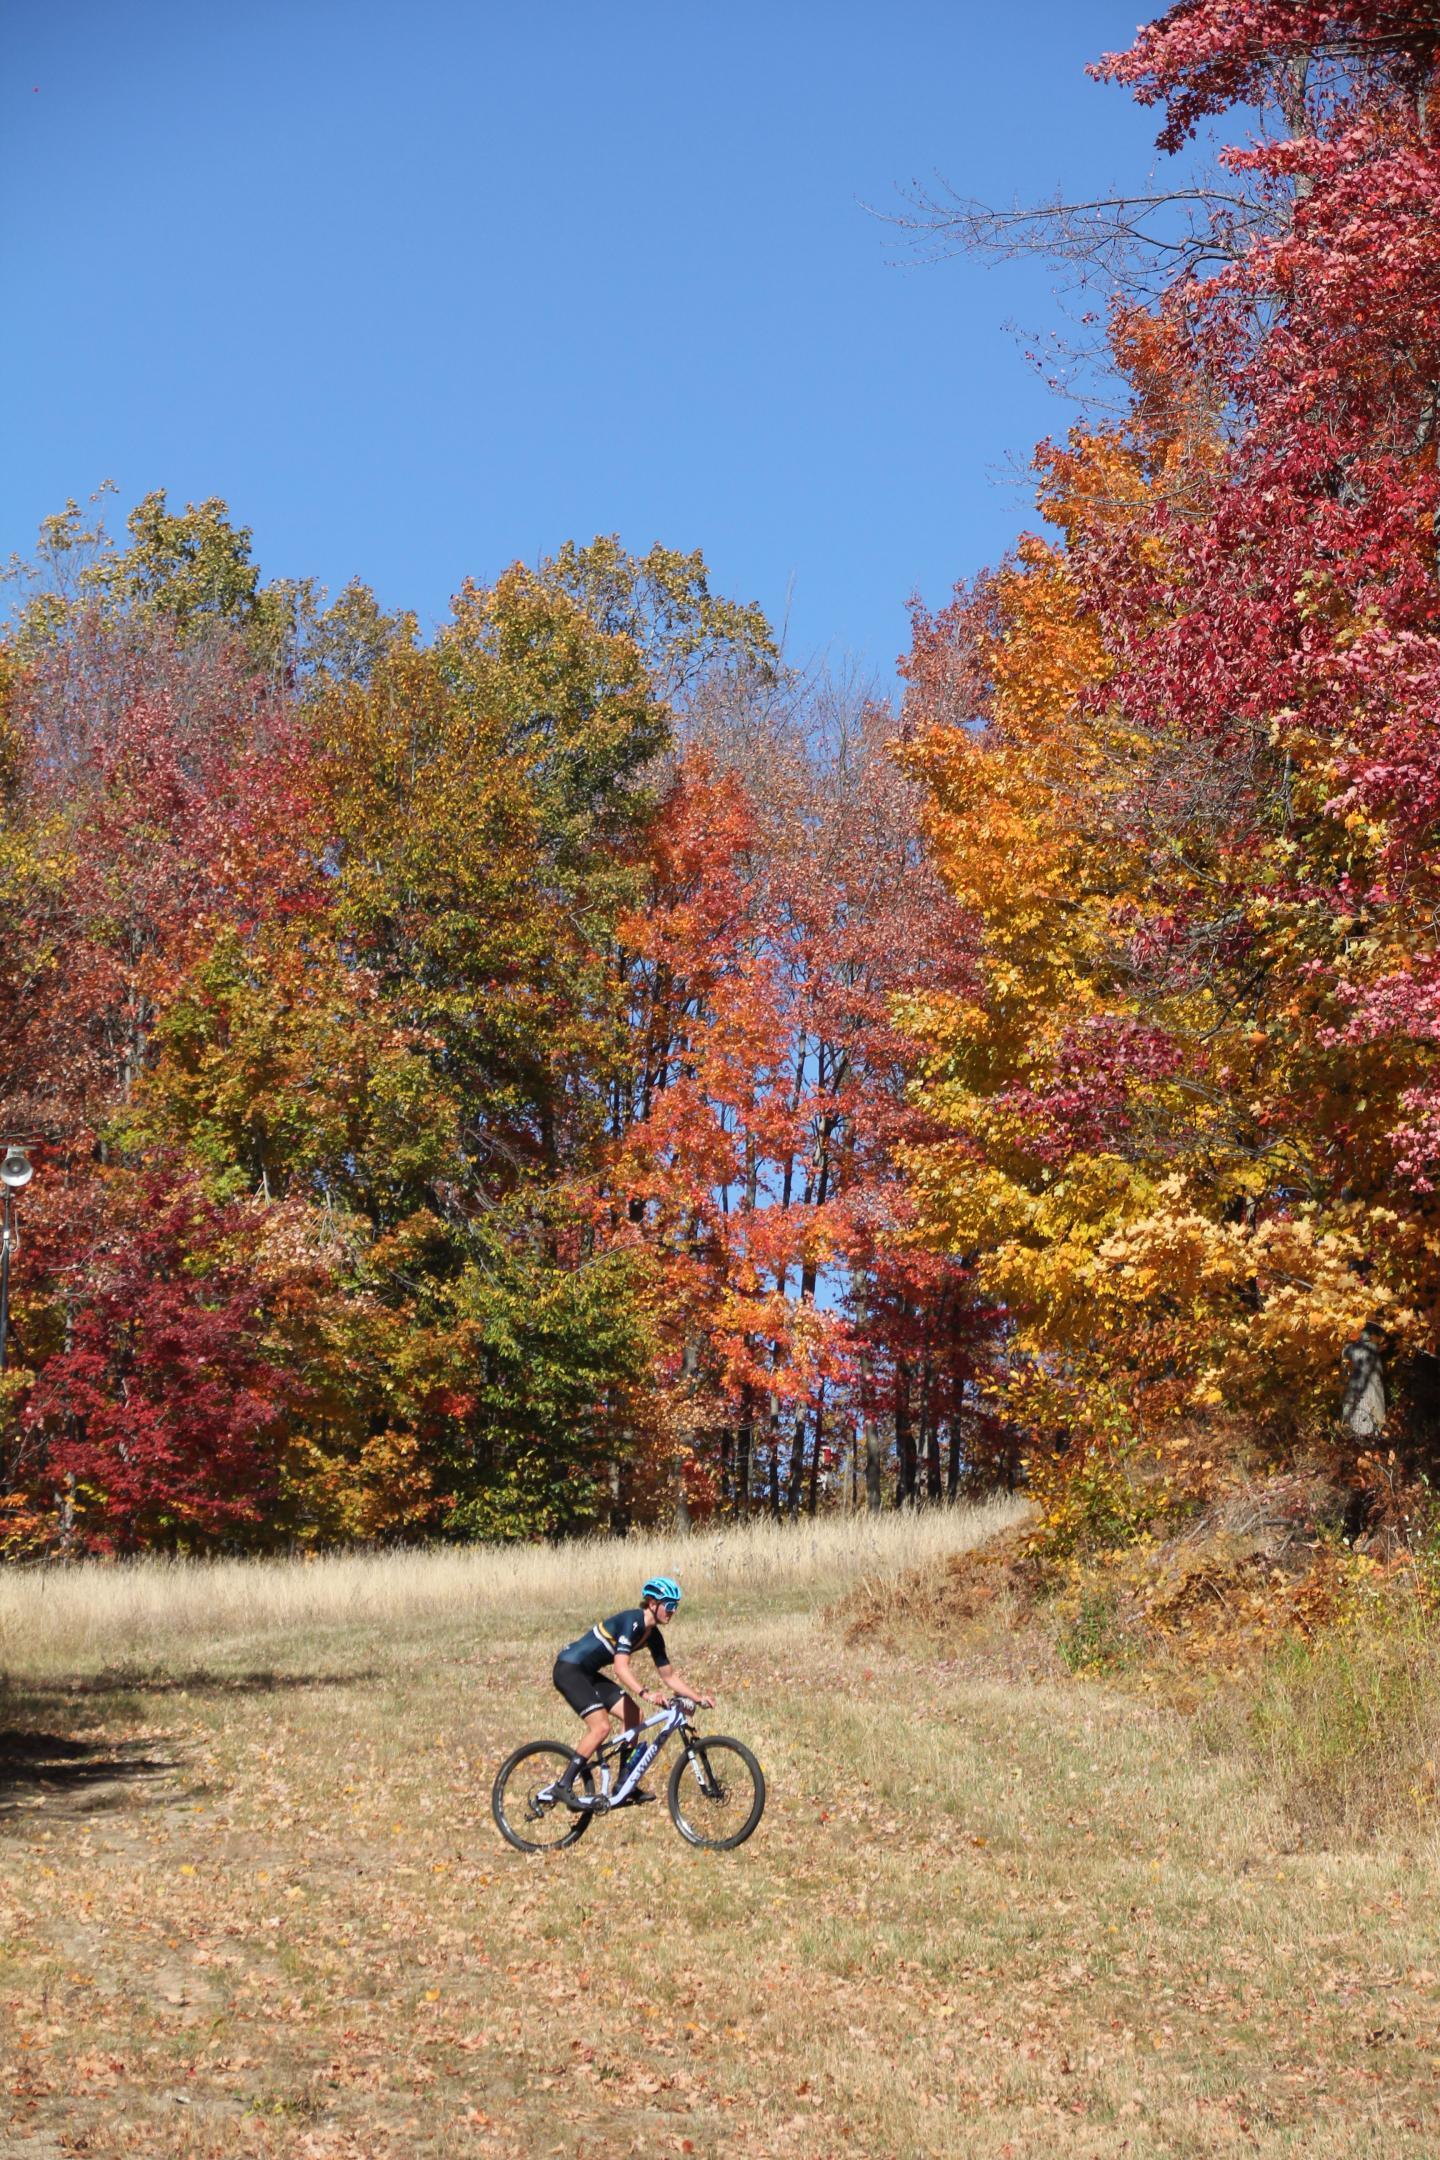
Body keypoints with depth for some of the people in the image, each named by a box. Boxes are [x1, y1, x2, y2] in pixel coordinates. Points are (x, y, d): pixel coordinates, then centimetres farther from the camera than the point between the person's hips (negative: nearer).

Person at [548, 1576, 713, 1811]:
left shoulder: (653, 1636, 5)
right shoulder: (632, 1621, -22)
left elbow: (669, 1676, 12)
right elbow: (621, 1667, -33)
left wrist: (699, 1698, 2)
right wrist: (645, 1694, -44)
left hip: (588, 1673, 9)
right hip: (568, 1669, -9)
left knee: (633, 1714, 2)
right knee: (601, 1726, -20)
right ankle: (564, 1787, -13)